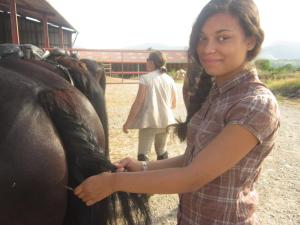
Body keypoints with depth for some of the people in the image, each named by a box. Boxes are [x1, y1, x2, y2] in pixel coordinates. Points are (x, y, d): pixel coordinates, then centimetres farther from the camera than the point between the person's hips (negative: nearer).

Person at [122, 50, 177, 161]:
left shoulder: (145, 78, -8)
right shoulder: (170, 80, 6)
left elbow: (138, 102, -12)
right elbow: (173, 104, 11)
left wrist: (128, 122, -6)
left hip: (149, 121, -5)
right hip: (165, 120, 5)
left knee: (143, 153, 0)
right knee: (162, 151, 20)